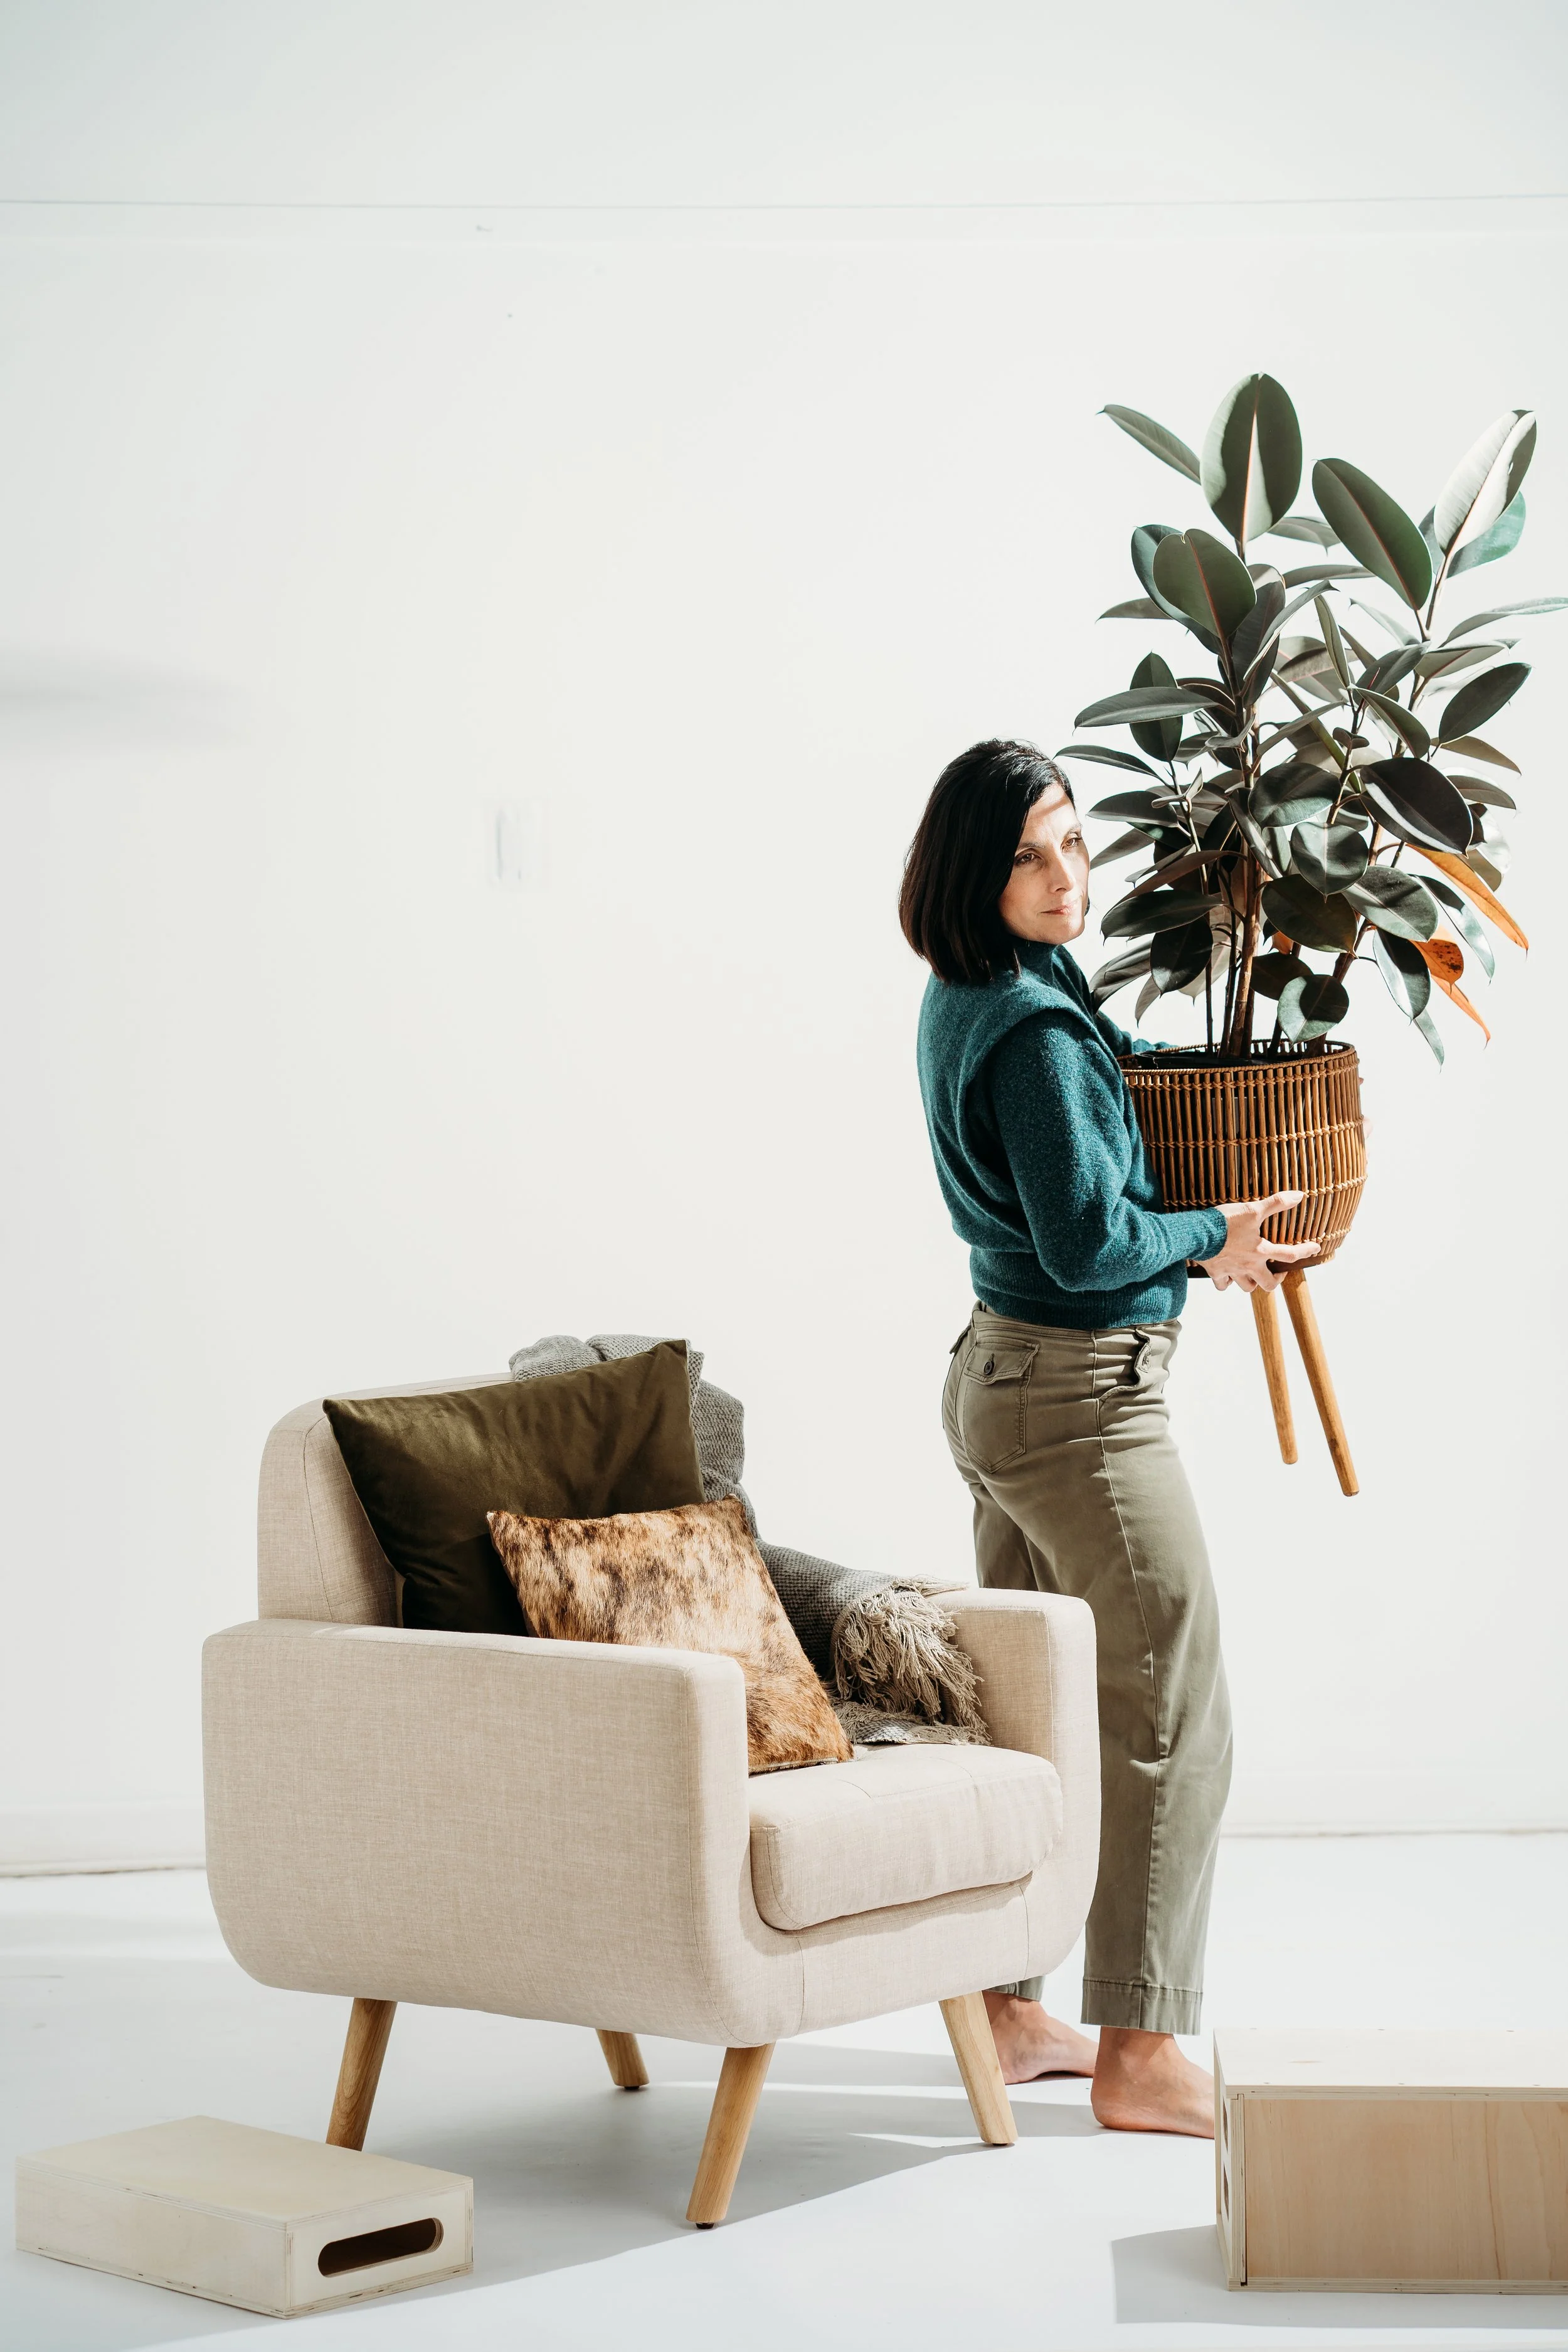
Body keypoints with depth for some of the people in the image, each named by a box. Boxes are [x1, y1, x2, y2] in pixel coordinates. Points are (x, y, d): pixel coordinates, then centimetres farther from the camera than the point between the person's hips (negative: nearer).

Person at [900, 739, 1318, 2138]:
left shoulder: (969, 1002, 8)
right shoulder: (1036, 1028, -21)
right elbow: (1088, 1245, -22)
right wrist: (1217, 1234, -7)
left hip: (999, 1376, 10)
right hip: (1085, 1394, -10)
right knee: (1172, 1720, -2)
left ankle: (1009, 2009, 27)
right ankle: (1140, 2057, 4)